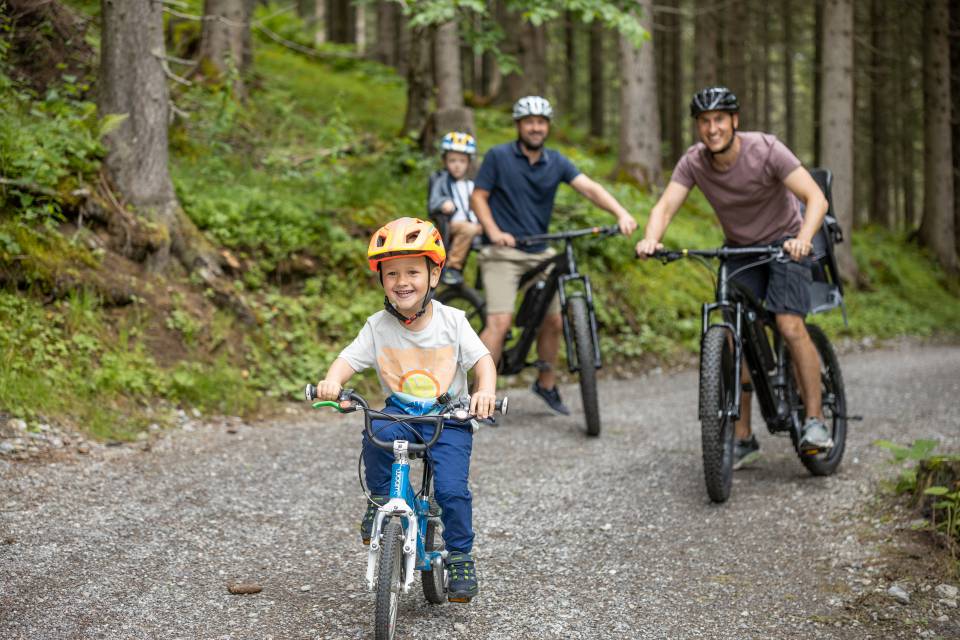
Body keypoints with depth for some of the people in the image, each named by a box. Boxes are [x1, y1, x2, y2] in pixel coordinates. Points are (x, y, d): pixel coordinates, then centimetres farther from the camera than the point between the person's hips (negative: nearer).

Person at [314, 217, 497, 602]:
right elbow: (349, 359, -9)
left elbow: (482, 359, -8)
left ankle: (460, 557, 6)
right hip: (400, 413, 1)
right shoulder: (378, 326, -4)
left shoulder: (451, 321, -6)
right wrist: (332, 381, -32)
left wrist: (485, 391, -29)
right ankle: (380, 498, -8)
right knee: (378, 432, -33)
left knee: (451, 489, -17)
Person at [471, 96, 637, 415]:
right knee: (500, 321, -17)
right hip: (503, 251, -5)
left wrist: (621, 213, -22)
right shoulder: (498, 156, -5)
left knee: (553, 322, 8)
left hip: (540, 253, 5)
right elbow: (478, 197, -2)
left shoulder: (556, 161, 4)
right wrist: (494, 231, -18)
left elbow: (589, 188, -7)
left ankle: (546, 385, 29)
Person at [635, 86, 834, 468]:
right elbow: (665, 206, -22)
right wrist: (650, 239, -45)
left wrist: (803, 238, -50)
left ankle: (815, 420, -10)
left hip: (784, 243, -4)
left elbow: (816, 198, -30)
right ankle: (743, 438, 5)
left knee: (790, 326, -22)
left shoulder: (765, 150, -24)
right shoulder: (693, 162, -13)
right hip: (739, 248, 4)